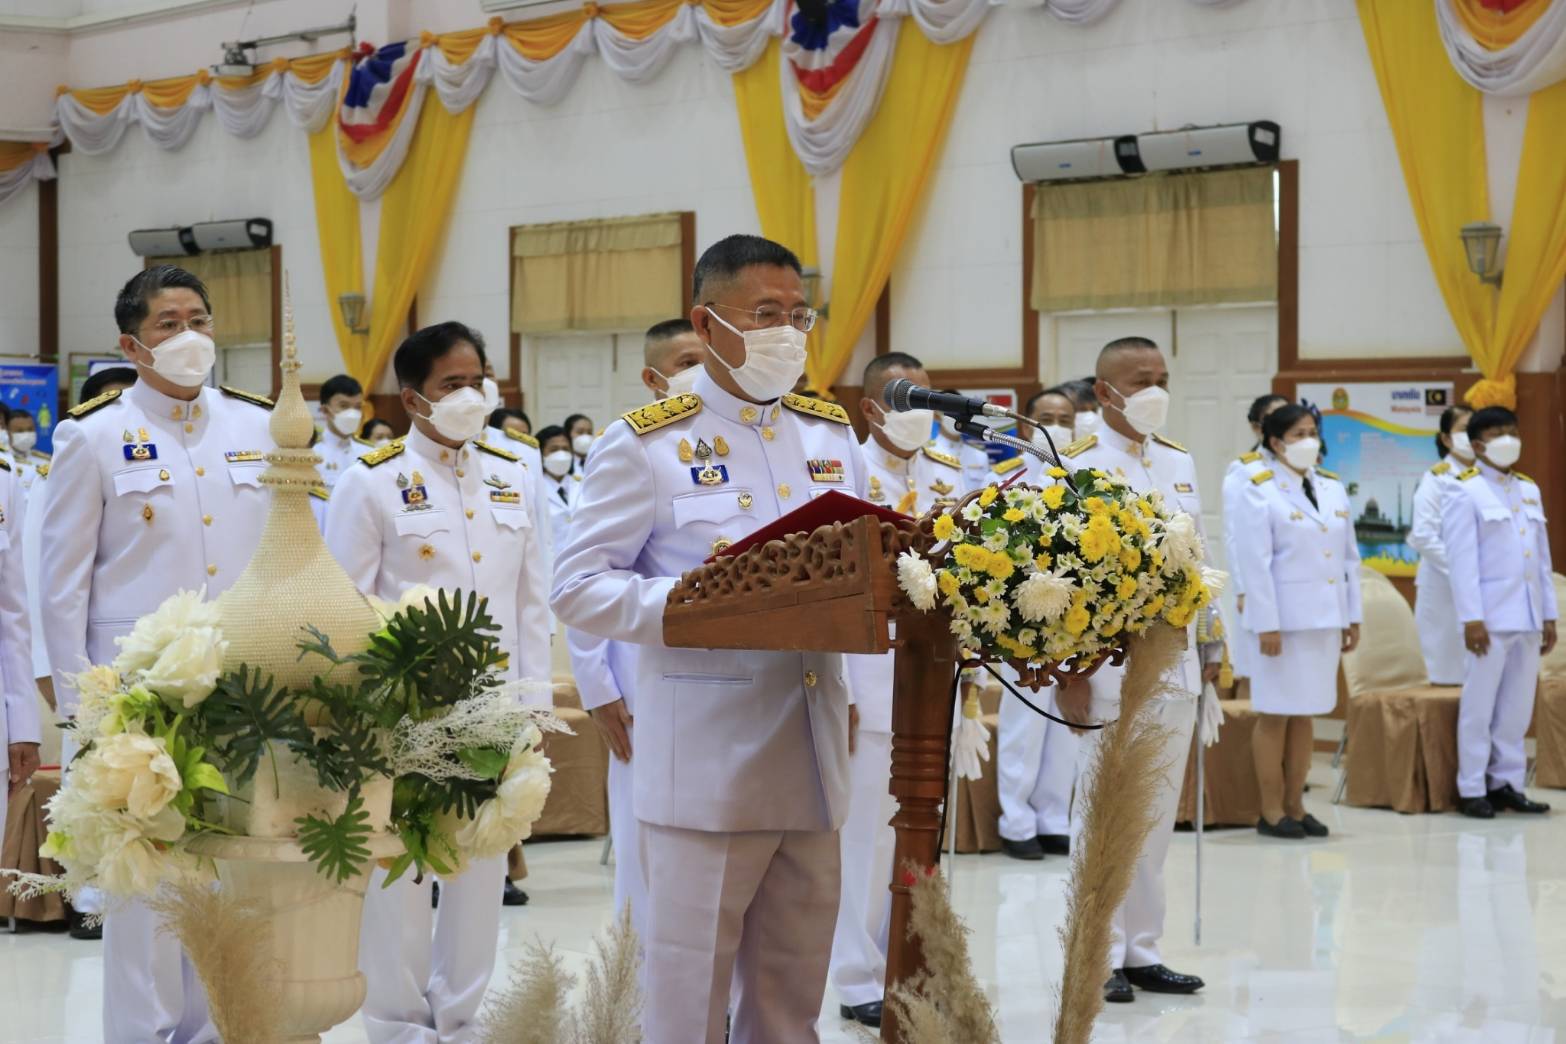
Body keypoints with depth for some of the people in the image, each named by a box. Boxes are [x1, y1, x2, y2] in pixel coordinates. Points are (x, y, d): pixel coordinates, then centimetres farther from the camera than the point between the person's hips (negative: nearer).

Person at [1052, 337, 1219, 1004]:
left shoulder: (1180, 464, 13)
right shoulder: (1078, 466, -6)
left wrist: (1209, 648, 15)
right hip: (1109, 666, -6)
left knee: (1158, 814, 9)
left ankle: (1141, 951, 17)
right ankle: (1099, 960, 6)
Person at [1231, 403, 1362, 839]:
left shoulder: (1333, 488, 11)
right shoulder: (1261, 491, -7)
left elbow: (1349, 557, 14)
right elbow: (1255, 563, -11)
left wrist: (1352, 617, 10)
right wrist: (1266, 624, -16)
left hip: (1325, 618, 6)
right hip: (1284, 618, -6)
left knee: (1306, 714, 10)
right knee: (1275, 714, 0)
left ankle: (1295, 806, 16)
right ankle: (1271, 812, 5)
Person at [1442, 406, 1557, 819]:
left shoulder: (1529, 490, 14)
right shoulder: (1466, 493, -6)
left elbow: (1543, 557, 16)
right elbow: (1463, 562, -10)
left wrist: (1549, 615, 13)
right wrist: (1471, 619, -15)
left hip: (1527, 618, 6)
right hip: (1490, 618, -6)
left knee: (1518, 706, 8)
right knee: (1479, 705, -2)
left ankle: (1506, 782, 16)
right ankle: (1471, 790, 4)